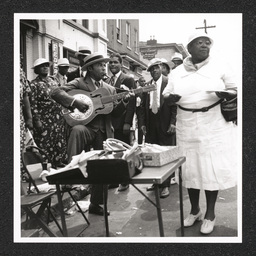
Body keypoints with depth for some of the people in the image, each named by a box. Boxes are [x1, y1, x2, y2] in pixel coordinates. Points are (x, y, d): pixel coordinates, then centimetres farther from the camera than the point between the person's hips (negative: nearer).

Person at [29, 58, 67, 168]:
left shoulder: (53, 80, 13)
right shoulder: (34, 84, -7)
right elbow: (33, 104, -11)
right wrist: (37, 120, -16)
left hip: (57, 117, 6)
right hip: (44, 120, -6)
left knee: (59, 143, 10)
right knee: (45, 144, -2)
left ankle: (58, 164, 23)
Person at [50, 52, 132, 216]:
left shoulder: (110, 89, 16)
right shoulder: (79, 83, 0)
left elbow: (115, 112, 11)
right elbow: (55, 92, -13)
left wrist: (124, 102, -7)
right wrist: (75, 101, -26)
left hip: (104, 132, 5)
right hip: (86, 127, -4)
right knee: (77, 130, -40)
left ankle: (95, 204, 25)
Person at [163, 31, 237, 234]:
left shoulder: (220, 66, -1)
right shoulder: (177, 72, 6)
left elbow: (234, 90, 0)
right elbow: (165, 96, 7)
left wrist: (225, 94, -22)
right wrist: (170, 97, -16)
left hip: (214, 125, -2)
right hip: (187, 126, 3)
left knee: (212, 167, -2)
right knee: (190, 168, 7)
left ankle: (210, 213, 14)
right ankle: (194, 209, 25)